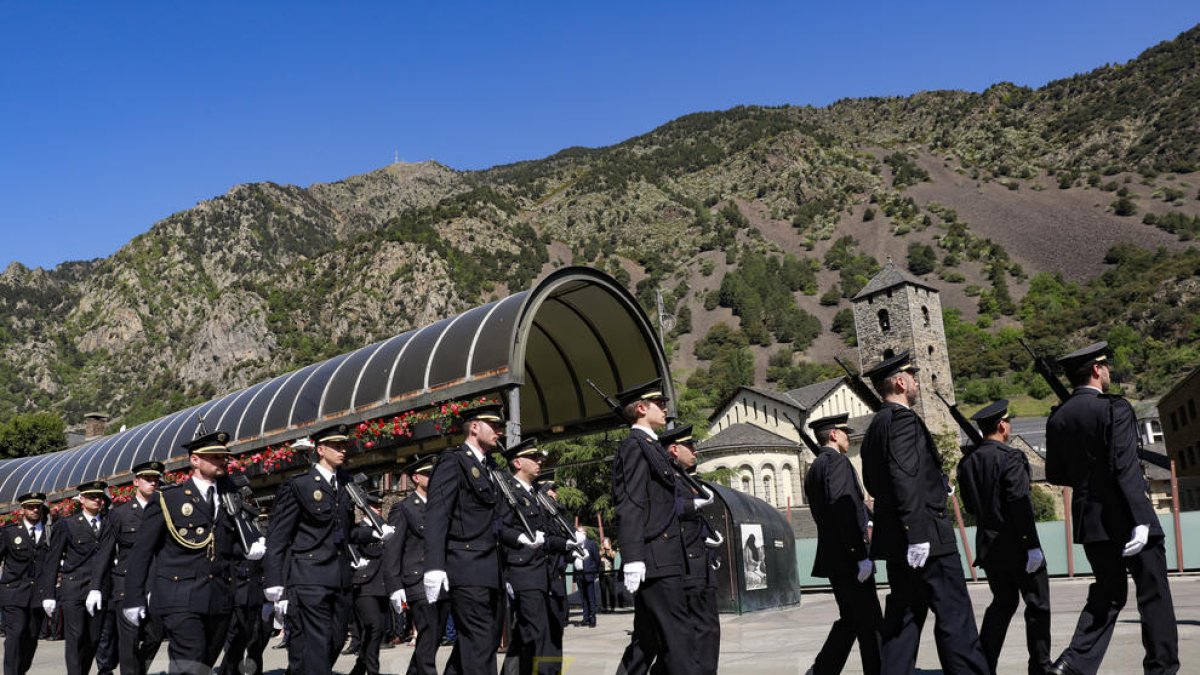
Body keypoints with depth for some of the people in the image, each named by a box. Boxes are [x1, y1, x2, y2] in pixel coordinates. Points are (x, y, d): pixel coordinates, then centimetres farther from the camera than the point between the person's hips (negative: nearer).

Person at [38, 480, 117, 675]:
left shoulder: (110, 524, 11)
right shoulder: (66, 525, 7)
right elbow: (51, 561, 5)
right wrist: (48, 594, -1)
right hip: (73, 590, -2)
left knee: (94, 638, 3)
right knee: (75, 638, -4)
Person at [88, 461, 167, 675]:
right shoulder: (119, 513, 3)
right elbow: (104, 552, 3)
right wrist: (96, 587, -3)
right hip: (126, 584, -2)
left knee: (155, 636, 5)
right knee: (130, 639, -3)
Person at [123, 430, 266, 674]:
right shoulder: (168, 499, 1)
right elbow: (141, 551, 2)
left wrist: (248, 550, -2)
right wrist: (134, 599, -1)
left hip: (220, 600, 5)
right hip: (180, 599, -4)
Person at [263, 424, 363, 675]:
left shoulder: (347, 484, 15)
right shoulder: (297, 485, -3)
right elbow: (277, 538, -5)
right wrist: (275, 586, -10)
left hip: (341, 580, 6)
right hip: (309, 580, -6)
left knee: (334, 644, 11)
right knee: (316, 648, -8)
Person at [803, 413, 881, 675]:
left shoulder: (814, 469, 17)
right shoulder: (837, 461, -12)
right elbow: (842, 509, -23)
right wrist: (861, 555, -22)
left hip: (831, 557, 9)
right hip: (848, 556, -9)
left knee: (850, 620, 16)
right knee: (871, 624, -1)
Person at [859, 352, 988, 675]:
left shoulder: (875, 426, 16)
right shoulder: (904, 419, -13)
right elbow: (906, 479, -23)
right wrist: (917, 534, -25)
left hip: (896, 540, 9)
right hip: (926, 537, -9)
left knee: (903, 616, 11)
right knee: (954, 615, -2)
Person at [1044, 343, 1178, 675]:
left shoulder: (1058, 418, 6)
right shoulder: (1115, 408, -12)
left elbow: (1054, 474, 10)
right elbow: (1126, 468, -20)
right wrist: (1140, 520, -22)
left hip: (1090, 520, 6)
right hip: (1125, 516, -6)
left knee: (1107, 593, 14)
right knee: (1154, 594, 9)